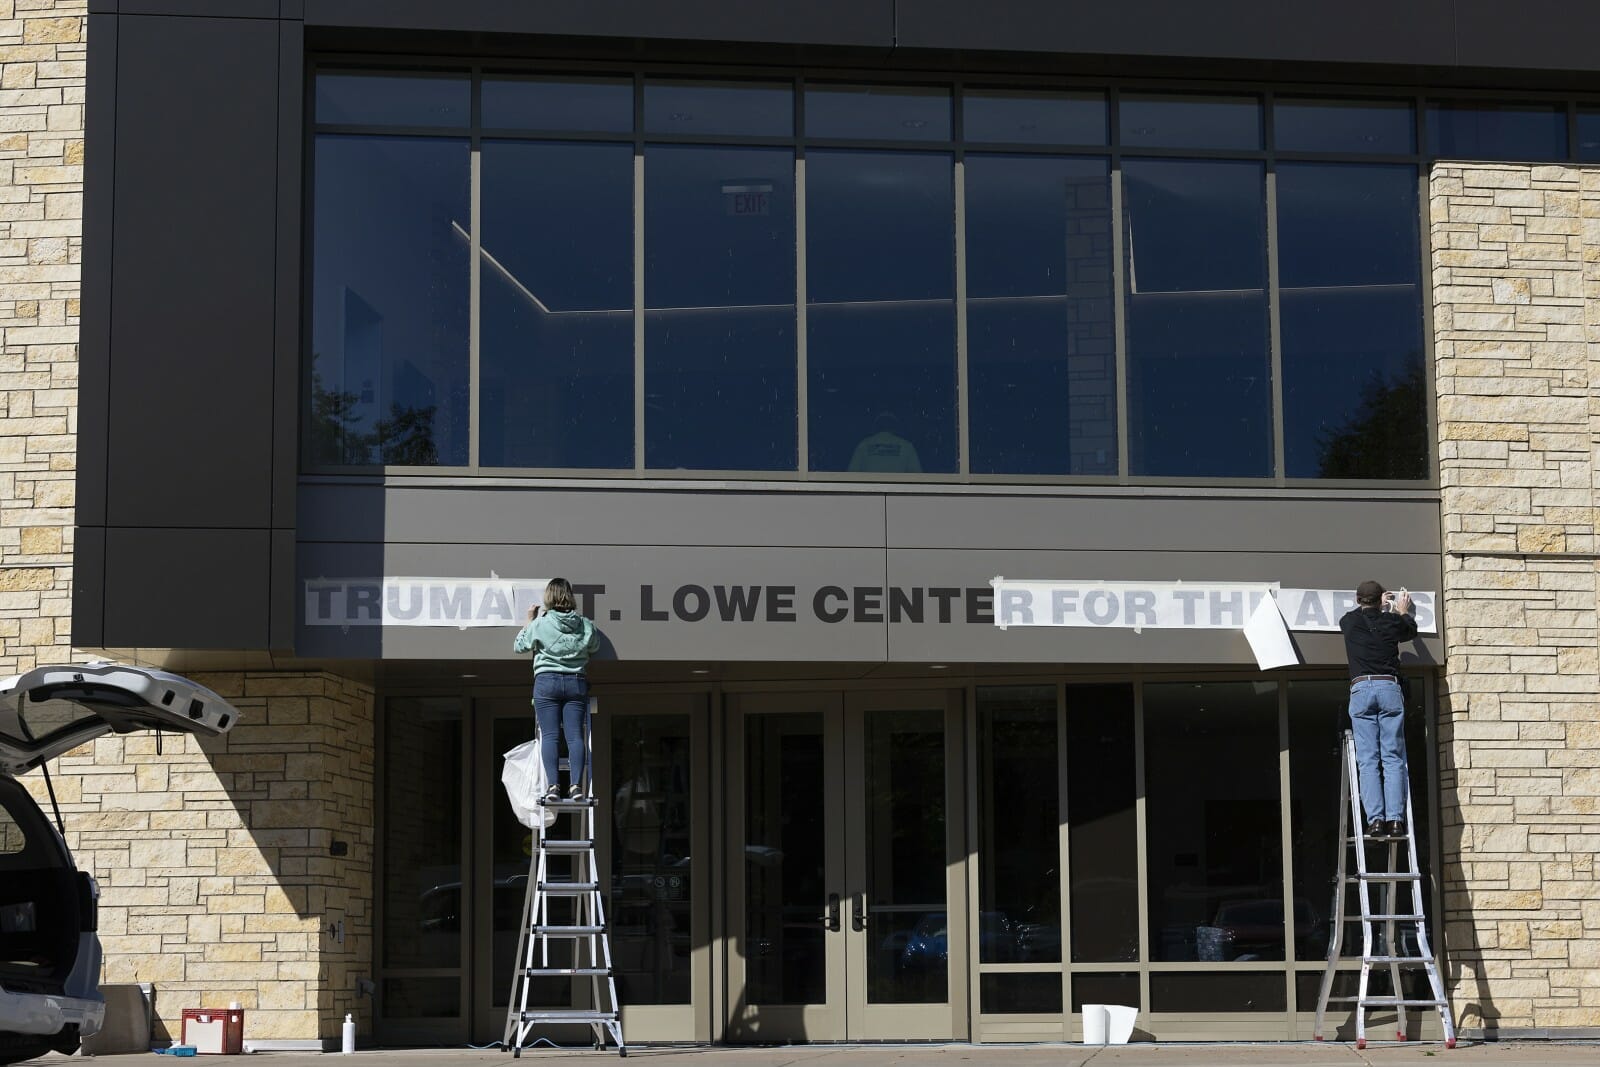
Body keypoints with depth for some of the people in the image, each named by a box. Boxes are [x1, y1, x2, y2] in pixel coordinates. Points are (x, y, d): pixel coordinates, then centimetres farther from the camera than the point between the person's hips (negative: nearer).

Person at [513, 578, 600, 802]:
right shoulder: (585, 625, 3)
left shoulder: (540, 624, -4)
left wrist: (529, 621, 17)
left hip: (547, 682, -2)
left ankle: (553, 785, -16)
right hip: (576, 683, 2)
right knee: (575, 736, -1)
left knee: (549, 735, -4)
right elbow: (594, 647, 22)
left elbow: (519, 646, 8)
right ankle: (576, 785, -13)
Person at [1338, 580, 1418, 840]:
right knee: (1393, 759, -1)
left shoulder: (1349, 622, 12)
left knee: (1367, 761, -2)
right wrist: (1403, 611, 54)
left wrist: (1379, 606, 54)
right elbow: (1411, 629, 35)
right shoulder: (1391, 621, 10)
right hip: (1390, 688, 0)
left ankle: (1375, 819, -12)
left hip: (1360, 690, 0)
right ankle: (1395, 819, -10)